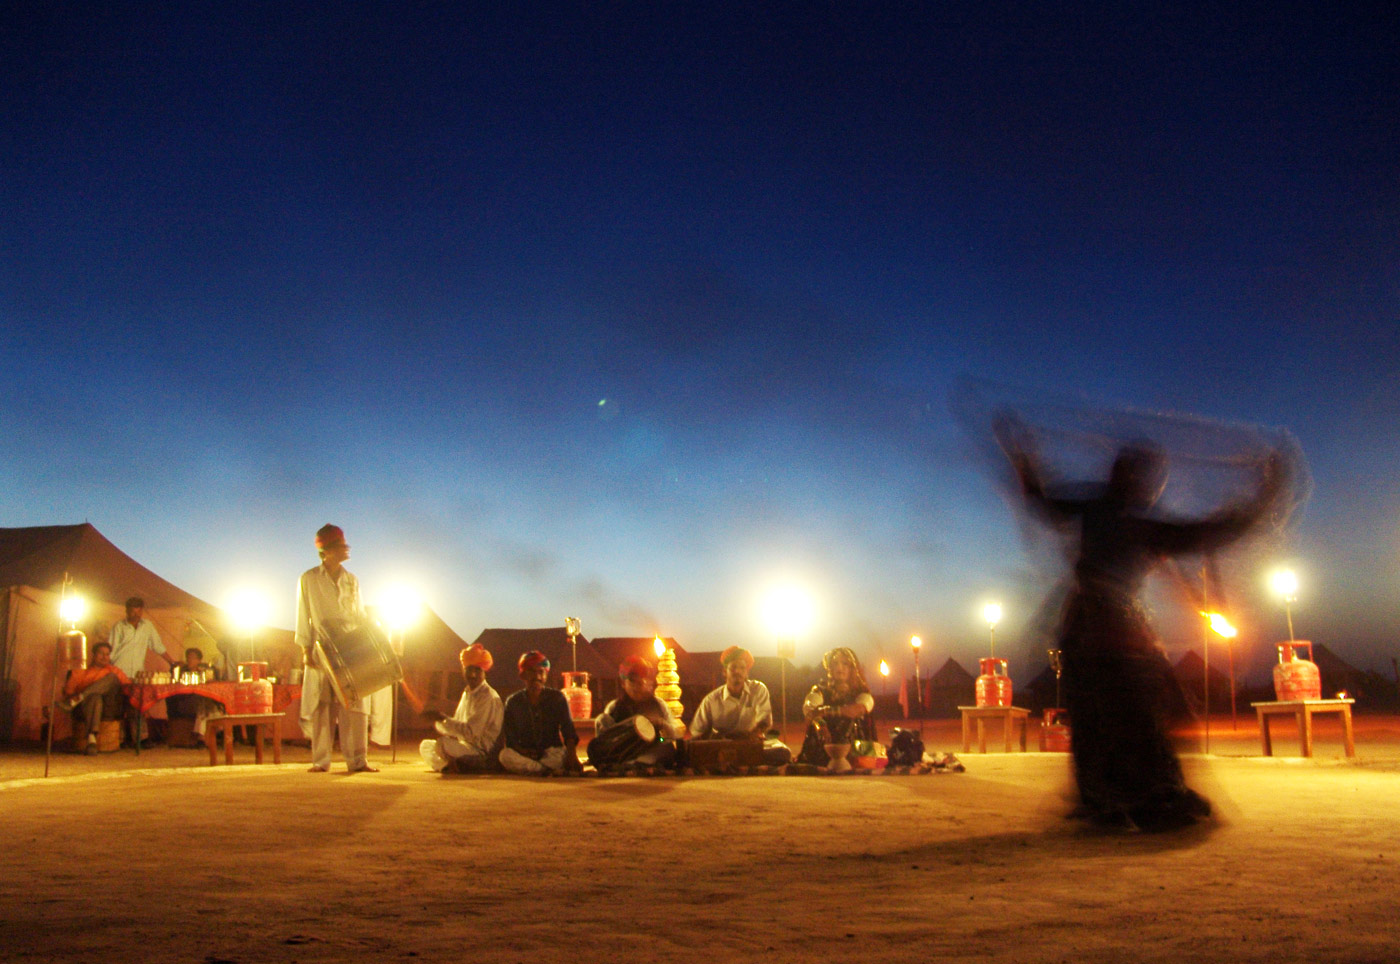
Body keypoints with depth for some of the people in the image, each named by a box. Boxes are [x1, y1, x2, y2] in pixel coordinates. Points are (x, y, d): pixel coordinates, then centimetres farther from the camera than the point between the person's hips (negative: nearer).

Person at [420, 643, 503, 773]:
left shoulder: (488, 697, -15)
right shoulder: (467, 693, 14)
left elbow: (470, 731, -21)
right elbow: (458, 726, 18)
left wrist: (442, 719, -19)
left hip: (482, 753, -10)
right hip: (466, 747, 10)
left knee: (443, 744, -30)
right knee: (425, 746, 9)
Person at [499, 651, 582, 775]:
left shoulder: (557, 698, 2)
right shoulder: (513, 701, 6)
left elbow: (568, 730, -9)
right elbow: (509, 737, 2)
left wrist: (572, 756, -28)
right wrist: (521, 750, -20)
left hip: (552, 752, -2)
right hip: (525, 754, 2)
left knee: (561, 754, -36)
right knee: (505, 755, -32)